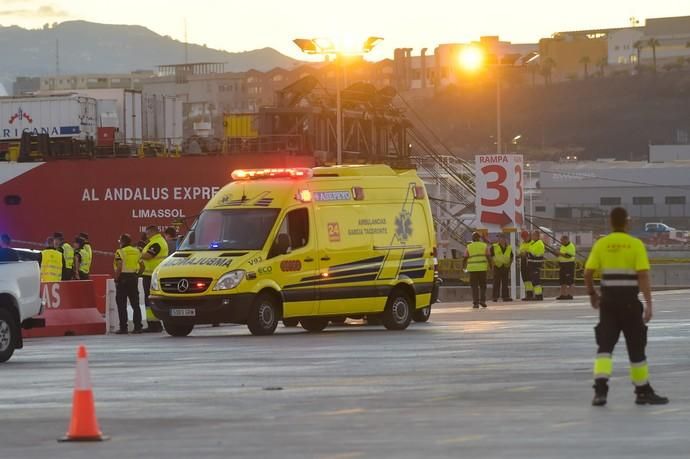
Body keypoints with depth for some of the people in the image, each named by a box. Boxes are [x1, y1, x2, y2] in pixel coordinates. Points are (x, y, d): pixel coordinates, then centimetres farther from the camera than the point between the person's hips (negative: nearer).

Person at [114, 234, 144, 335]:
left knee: (121, 305, -1)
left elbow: (119, 268, -17)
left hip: (123, 278, -6)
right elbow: (142, 267, 9)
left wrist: (116, 280, -10)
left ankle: (123, 327, -4)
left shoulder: (120, 252, -8)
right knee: (135, 304, 8)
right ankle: (138, 327, 5)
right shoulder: (137, 252, 11)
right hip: (134, 278, 6)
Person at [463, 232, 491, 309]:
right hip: (482, 268, 0)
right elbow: (488, 257, -2)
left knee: (474, 286, 4)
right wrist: (490, 266, 5)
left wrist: (464, 267, 18)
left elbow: (465, 258, 4)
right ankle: (482, 300, -3)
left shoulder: (469, 247, 6)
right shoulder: (484, 245, 5)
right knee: (482, 285, 12)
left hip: (472, 268, 0)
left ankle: (475, 303, -3)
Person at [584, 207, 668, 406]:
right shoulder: (636, 244, -5)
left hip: (608, 300, 2)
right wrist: (648, 304, -12)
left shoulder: (601, 244, 1)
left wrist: (592, 294, 15)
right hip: (629, 300, -2)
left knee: (605, 344, 3)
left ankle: (600, 388, -16)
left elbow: (588, 273, -2)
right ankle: (643, 391, 20)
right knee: (636, 346, 10)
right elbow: (643, 275, -13)